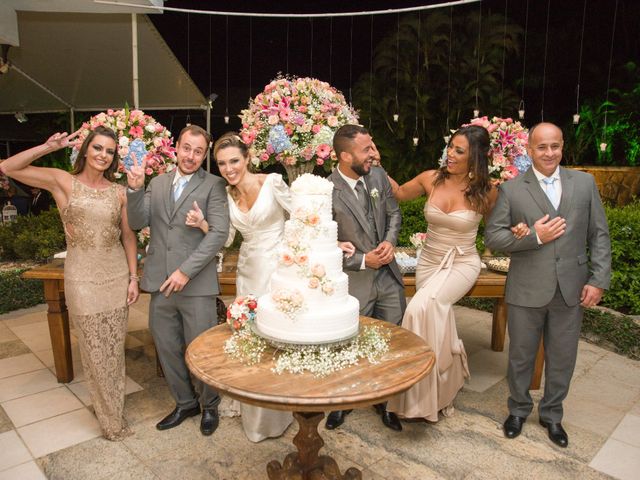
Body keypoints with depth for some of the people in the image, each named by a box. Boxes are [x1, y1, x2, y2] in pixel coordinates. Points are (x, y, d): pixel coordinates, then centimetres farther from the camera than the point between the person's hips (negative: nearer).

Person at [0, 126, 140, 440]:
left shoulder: (118, 192, 4)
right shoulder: (63, 182, -2)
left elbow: (128, 237, 7)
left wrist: (133, 277, 3)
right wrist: (48, 147, -19)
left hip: (117, 277, 3)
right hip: (82, 279, -2)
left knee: (115, 349, 13)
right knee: (95, 352, 7)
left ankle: (111, 408, 35)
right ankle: (111, 419, 25)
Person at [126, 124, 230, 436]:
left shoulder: (213, 185, -5)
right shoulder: (157, 183, 11)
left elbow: (219, 233, -13)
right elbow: (138, 223, 4)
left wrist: (186, 271, -18)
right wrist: (135, 190, -13)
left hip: (196, 283, -5)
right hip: (160, 282, 5)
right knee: (167, 349, 16)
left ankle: (209, 406, 31)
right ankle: (185, 402, 38)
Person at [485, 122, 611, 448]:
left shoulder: (585, 183, 4)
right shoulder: (511, 190, -3)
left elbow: (599, 235, 4)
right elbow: (492, 236, -6)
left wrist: (598, 280, -3)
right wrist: (534, 237, -18)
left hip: (571, 288, 2)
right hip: (527, 290, -2)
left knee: (562, 358, 14)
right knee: (521, 355, 13)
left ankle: (551, 414, 37)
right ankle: (518, 409, 37)